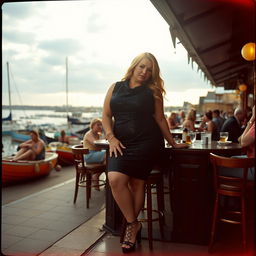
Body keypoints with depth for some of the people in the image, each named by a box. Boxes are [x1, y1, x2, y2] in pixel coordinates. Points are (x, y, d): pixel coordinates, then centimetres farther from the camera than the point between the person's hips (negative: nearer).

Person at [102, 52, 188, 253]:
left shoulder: (152, 91, 6)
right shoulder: (116, 88, 12)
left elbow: (160, 119, 10)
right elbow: (106, 115, 10)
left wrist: (173, 143, 11)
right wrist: (111, 138, -4)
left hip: (147, 143, -2)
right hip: (122, 144, 3)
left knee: (137, 182, -12)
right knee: (115, 180, -16)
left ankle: (131, 224, 11)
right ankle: (134, 224, 3)